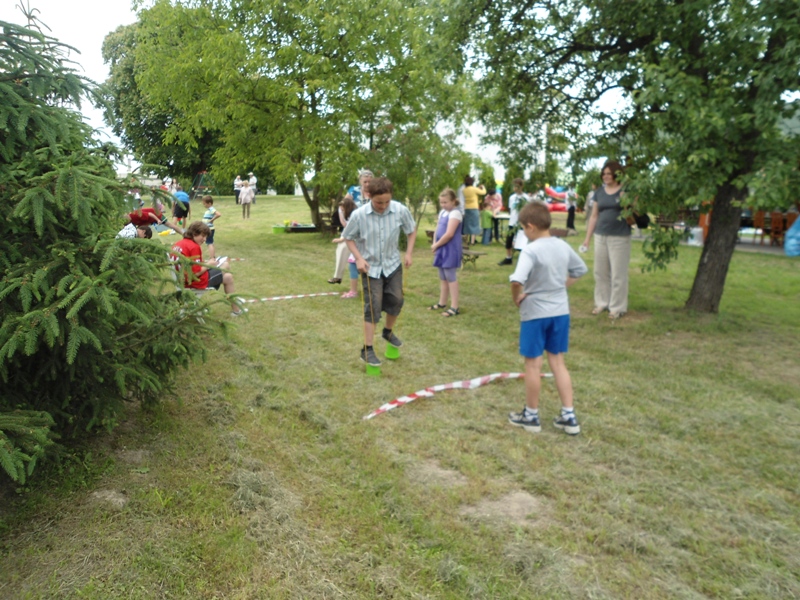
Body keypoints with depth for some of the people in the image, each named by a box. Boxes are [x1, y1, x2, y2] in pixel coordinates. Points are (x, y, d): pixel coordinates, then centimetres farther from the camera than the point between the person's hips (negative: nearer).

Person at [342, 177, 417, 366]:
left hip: (393, 264, 3)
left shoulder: (401, 210, -15)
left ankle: (388, 332, 40)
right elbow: (348, 237, -4)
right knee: (373, 307, -4)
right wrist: (359, 258, -15)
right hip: (371, 267, -3)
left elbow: (411, 231, 3)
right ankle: (367, 350, 6)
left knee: (396, 301, 11)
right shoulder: (359, 215, -20)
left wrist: (409, 253, -5)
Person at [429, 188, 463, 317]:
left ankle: (454, 307, -3)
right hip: (441, 249, 9)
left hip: (450, 250, -9)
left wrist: (436, 245, -11)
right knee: (442, 277, 15)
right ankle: (442, 302, 26)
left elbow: (449, 234, -21)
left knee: (451, 277, -6)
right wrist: (434, 244, -1)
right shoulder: (442, 212, 14)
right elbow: (437, 230, 15)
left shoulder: (455, 213, -14)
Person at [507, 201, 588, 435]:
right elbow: (580, 270, 18)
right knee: (558, 362, 15)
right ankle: (569, 416, 18)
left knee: (533, 364, 7)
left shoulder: (531, 251, -20)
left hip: (535, 313, -6)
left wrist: (517, 298, -16)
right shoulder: (563, 246, 2)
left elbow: (517, 280, -34)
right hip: (561, 311, 6)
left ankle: (531, 416, 20)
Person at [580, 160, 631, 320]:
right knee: (600, 272, 10)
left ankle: (617, 307, 9)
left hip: (620, 237, -4)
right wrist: (587, 238, 11)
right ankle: (602, 302, 23)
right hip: (600, 236, 4)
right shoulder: (599, 192, 9)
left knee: (618, 273, 1)